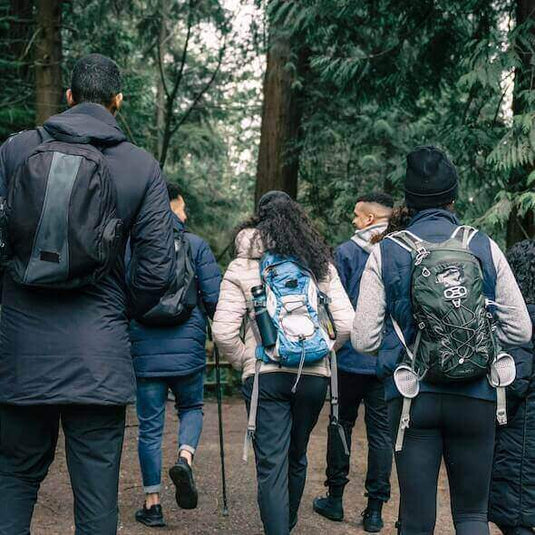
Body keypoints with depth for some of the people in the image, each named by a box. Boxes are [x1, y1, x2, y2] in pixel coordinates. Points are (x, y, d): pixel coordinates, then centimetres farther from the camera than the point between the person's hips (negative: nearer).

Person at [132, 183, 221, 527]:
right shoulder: (196, 245, -2)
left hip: (145, 353, 1)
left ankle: (153, 504, 15)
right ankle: (185, 457, -6)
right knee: (192, 408, 22)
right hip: (188, 350, -1)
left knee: (150, 427, 10)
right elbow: (215, 299, -6)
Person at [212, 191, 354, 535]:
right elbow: (346, 324, -1)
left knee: (271, 464, 1)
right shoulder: (321, 264, 6)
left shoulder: (242, 265, -1)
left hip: (264, 376, -3)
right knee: (297, 456, 21)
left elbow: (223, 332, -9)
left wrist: (245, 362, 6)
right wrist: (319, 351, 13)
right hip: (314, 376, 4)